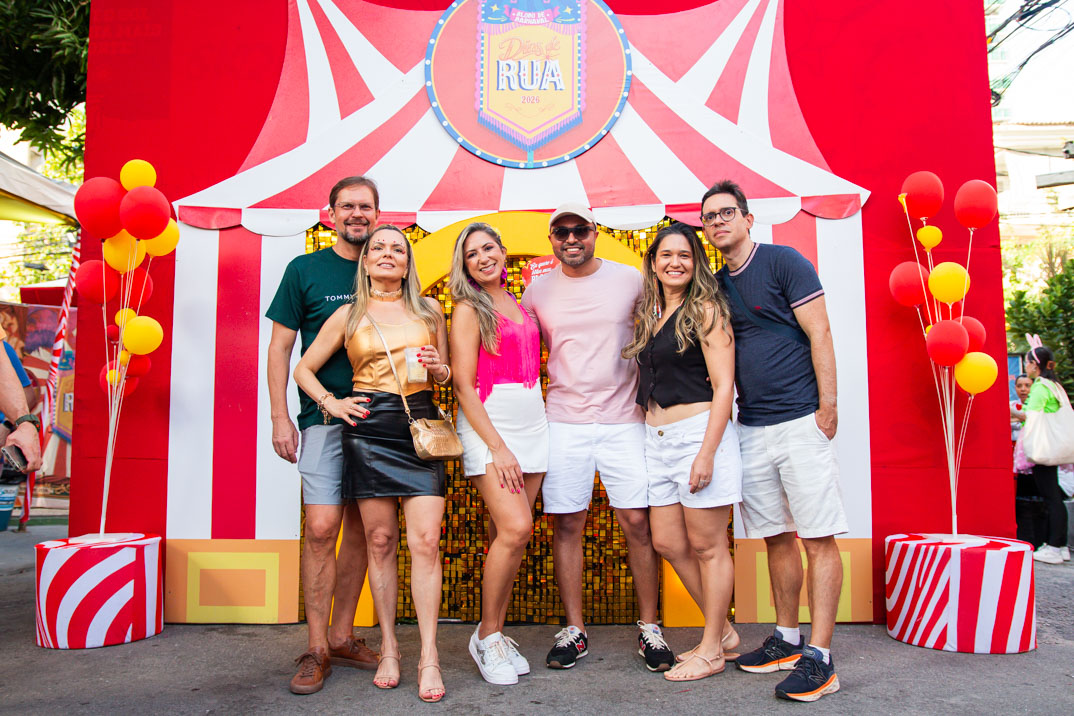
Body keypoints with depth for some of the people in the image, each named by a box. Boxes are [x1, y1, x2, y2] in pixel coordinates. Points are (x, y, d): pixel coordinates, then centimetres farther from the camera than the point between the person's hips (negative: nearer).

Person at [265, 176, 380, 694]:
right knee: (321, 527, -8)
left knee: (360, 527, 7)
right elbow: (280, 347, 3)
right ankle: (317, 649, 5)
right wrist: (280, 417, -4)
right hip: (324, 416, -3)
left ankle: (341, 637, 20)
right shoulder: (304, 270, 4)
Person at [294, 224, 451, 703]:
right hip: (369, 428, 0)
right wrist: (329, 402, 1)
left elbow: (445, 377, 20)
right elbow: (303, 368, 16)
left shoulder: (429, 311, 13)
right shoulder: (348, 316, 10)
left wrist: (438, 368, -3)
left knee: (425, 540, -9)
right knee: (380, 542, 3)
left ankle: (429, 658, -2)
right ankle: (389, 649, 16)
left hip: (421, 426, 1)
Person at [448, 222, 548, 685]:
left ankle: (496, 634, 17)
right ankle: (486, 635, 1)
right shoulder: (468, 309, -2)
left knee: (506, 536, 4)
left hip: (532, 425, 6)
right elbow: (464, 386, -8)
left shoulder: (521, 305, 16)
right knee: (515, 528, -17)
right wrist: (497, 446, -15)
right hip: (487, 425, -5)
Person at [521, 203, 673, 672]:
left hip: (624, 420, -1)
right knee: (567, 525, 4)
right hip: (563, 423, 1)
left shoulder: (630, 280, 3)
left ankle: (649, 628, 15)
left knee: (637, 522, 0)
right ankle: (574, 630, 17)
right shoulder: (538, 291, 6)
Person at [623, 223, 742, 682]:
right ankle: (723, 631, 26)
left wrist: (707, 453, -18)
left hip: (699, 432, -8)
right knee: (668, 544, 10)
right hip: (657, 438, 8)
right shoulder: (649, 315, 15)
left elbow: (723, 386, -12)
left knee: (706, 545, 2)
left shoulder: (705, 310, -6)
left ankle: (712, 650, 16)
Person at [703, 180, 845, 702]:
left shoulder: (783, 263, -3)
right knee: (775, 537, 13)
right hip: (751, 427, 6)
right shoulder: (715, 285, 15)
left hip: (800, 422, -6)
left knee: (818, 538, -3)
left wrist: (827, 405, -13)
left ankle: (819, 657, 1)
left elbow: (819, 334, -7)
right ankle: (787, 639, 24)